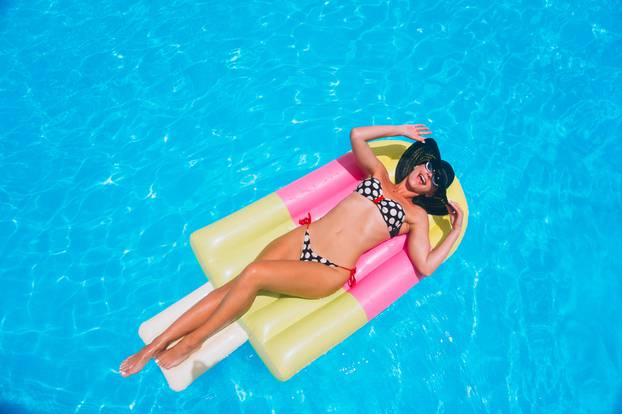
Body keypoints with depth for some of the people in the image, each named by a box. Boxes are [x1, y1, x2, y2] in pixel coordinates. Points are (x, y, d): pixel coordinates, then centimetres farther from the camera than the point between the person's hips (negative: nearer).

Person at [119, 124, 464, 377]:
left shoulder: (416, 214, 9)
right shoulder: (377, 174, 18)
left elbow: (425, 266, 0)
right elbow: (356, 134, 17)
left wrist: (455, 231, 3)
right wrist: (399, 130, 24)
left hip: (329, 273, -3)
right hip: (302, 239, 4)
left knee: (252, 275, -24)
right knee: (234, 284, -10)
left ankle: (193, 341, -1)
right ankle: (157, 344, 1)